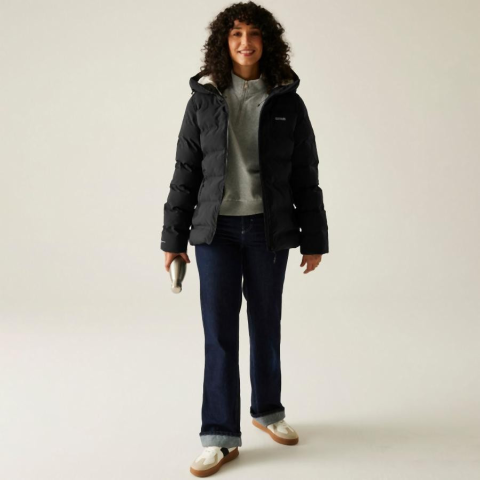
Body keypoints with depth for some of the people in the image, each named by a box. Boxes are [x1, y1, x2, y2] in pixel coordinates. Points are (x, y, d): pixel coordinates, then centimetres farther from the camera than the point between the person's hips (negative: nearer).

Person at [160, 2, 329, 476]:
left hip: (268, 229, 1)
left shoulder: (287, 102, 2)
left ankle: (267, 410, 33)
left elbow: (305, 175, 5)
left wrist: (314, 239, 4)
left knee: (266, 325, 12)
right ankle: (220, 437, 9)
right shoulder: (204, 99, 2)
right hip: (216, 229, 0)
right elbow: (185, 171, 3)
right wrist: (174, 238, 2)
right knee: (219, 332, 0)